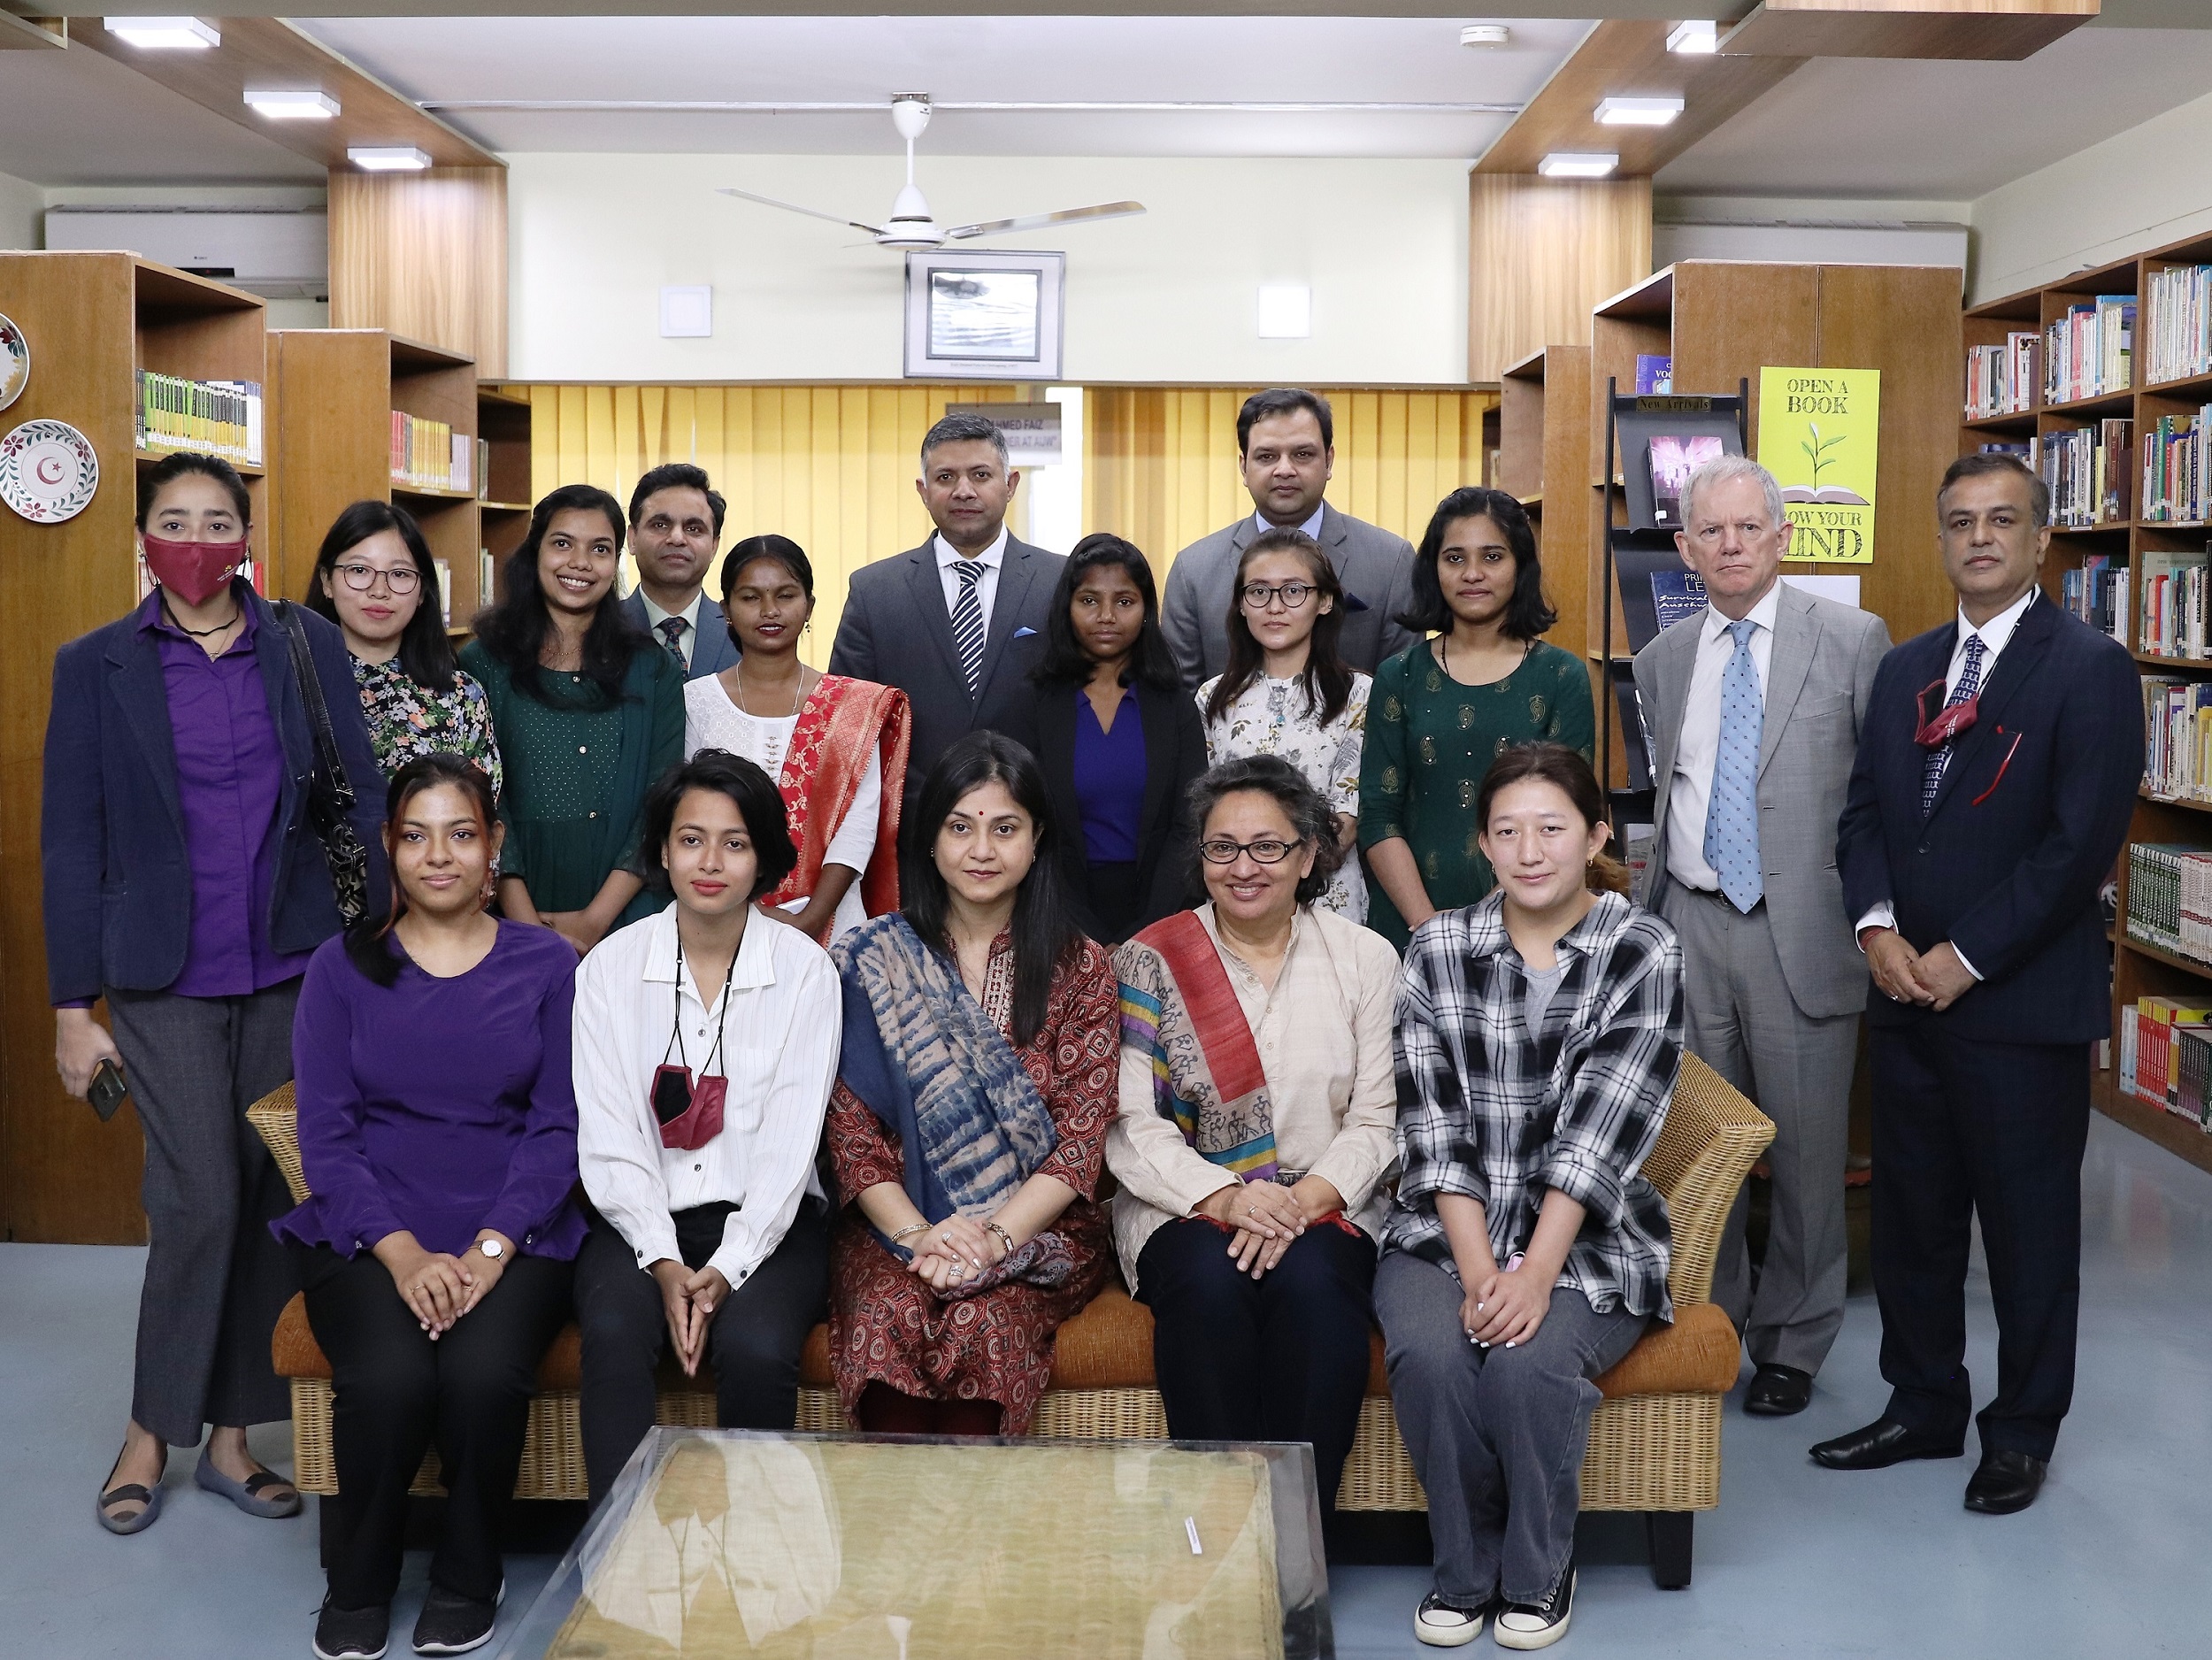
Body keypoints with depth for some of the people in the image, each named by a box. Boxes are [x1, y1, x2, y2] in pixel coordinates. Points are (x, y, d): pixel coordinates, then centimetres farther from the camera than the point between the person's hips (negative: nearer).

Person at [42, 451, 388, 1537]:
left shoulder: (310, 648, 4)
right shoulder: (95, 666, 1)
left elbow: (360, 799, 4)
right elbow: (70, 842, 1)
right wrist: (73, 1007, -1)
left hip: (293, 967, 2)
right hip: (167, 979, -2)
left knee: (272, 1199, 5)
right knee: (201, 1199, -6)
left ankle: (233, 1432, 19)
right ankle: (152, 1431, 15)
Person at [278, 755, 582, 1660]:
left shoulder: (545, 965, 7)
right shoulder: (342, 967, 8)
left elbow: (558, 1126, 1)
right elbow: (325, 1132, 2)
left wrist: (490, 1248, -14)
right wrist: (402, 1251, -14)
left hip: (515, 1235, 0)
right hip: (369, 1235, 1)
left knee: (484, 1371, -30)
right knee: (389, 1376, -29)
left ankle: (468, 1578, 0)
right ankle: (358, 1584, 1)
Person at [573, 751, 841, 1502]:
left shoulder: (803, 969, 0)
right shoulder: (611, 968, 3)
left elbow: (791, 1139, -5)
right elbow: (607, 1138, -2)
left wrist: (728, 1268, -16)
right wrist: (662, 1261, -15)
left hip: (766, 1220, -1)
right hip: (642, 1221, 1)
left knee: (756, 1348, -30)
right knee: (614, 1336, -30)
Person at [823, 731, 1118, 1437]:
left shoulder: (1078, 969, 6)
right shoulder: (869, 961, 7)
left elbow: (1081, 1139, -1)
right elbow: (851, 1131, 2)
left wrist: (995, 1237, -17)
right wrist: (914, 1234, -15)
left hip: (1038, 1227, 0)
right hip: (894, 1222, 1)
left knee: (982, 1320, -31)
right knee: (890, 1316, -31)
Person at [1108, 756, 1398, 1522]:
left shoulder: (1364, 959, 6)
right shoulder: (1149, 962, 2)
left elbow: (1376, 1122, 1)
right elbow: (1130, 1126, -6)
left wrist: (1303, 1200, -17)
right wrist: (1225, 1199, -21)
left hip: (1326, 1206, 1)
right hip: (1184, 1206, 0)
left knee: (1311, 1282, -32)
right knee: (1211, 1281, -33)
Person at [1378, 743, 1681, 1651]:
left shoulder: (1644, 953, -4)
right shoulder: (1437, 948, 3)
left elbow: (1600, 1131, -13)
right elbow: (1434, 1124, -3)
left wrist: (1535, 1274, -22)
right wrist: (1476, 1270, -15)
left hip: (1587, 1238, -1)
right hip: (1447, 1230, 2)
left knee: (1530, 1363, -29)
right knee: (1428, 1353, -27)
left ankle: (1538, 1572, 0)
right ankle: (1466, 1567, 0)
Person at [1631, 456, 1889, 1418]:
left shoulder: (1852, 640, -3)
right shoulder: (1662, 661, 11)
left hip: (1802, 930, -4)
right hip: (1690, 925, 4)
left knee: (1807, 1148, 5)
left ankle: (1792, 1345, 22)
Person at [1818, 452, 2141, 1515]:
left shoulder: (2090, 669, -8)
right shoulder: (1904, 669, 12)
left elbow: (2083, 841, -15)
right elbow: (1864, 810, 10)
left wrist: (1964, 959, -16)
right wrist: (1877, 926, -7)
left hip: (2021, 1004, -6)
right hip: (1906, 993, 6)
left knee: (2029, 1224, 8)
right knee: (1911, 1215, 14)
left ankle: (2023, 1430, 24)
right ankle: (1923, 1407, 30)